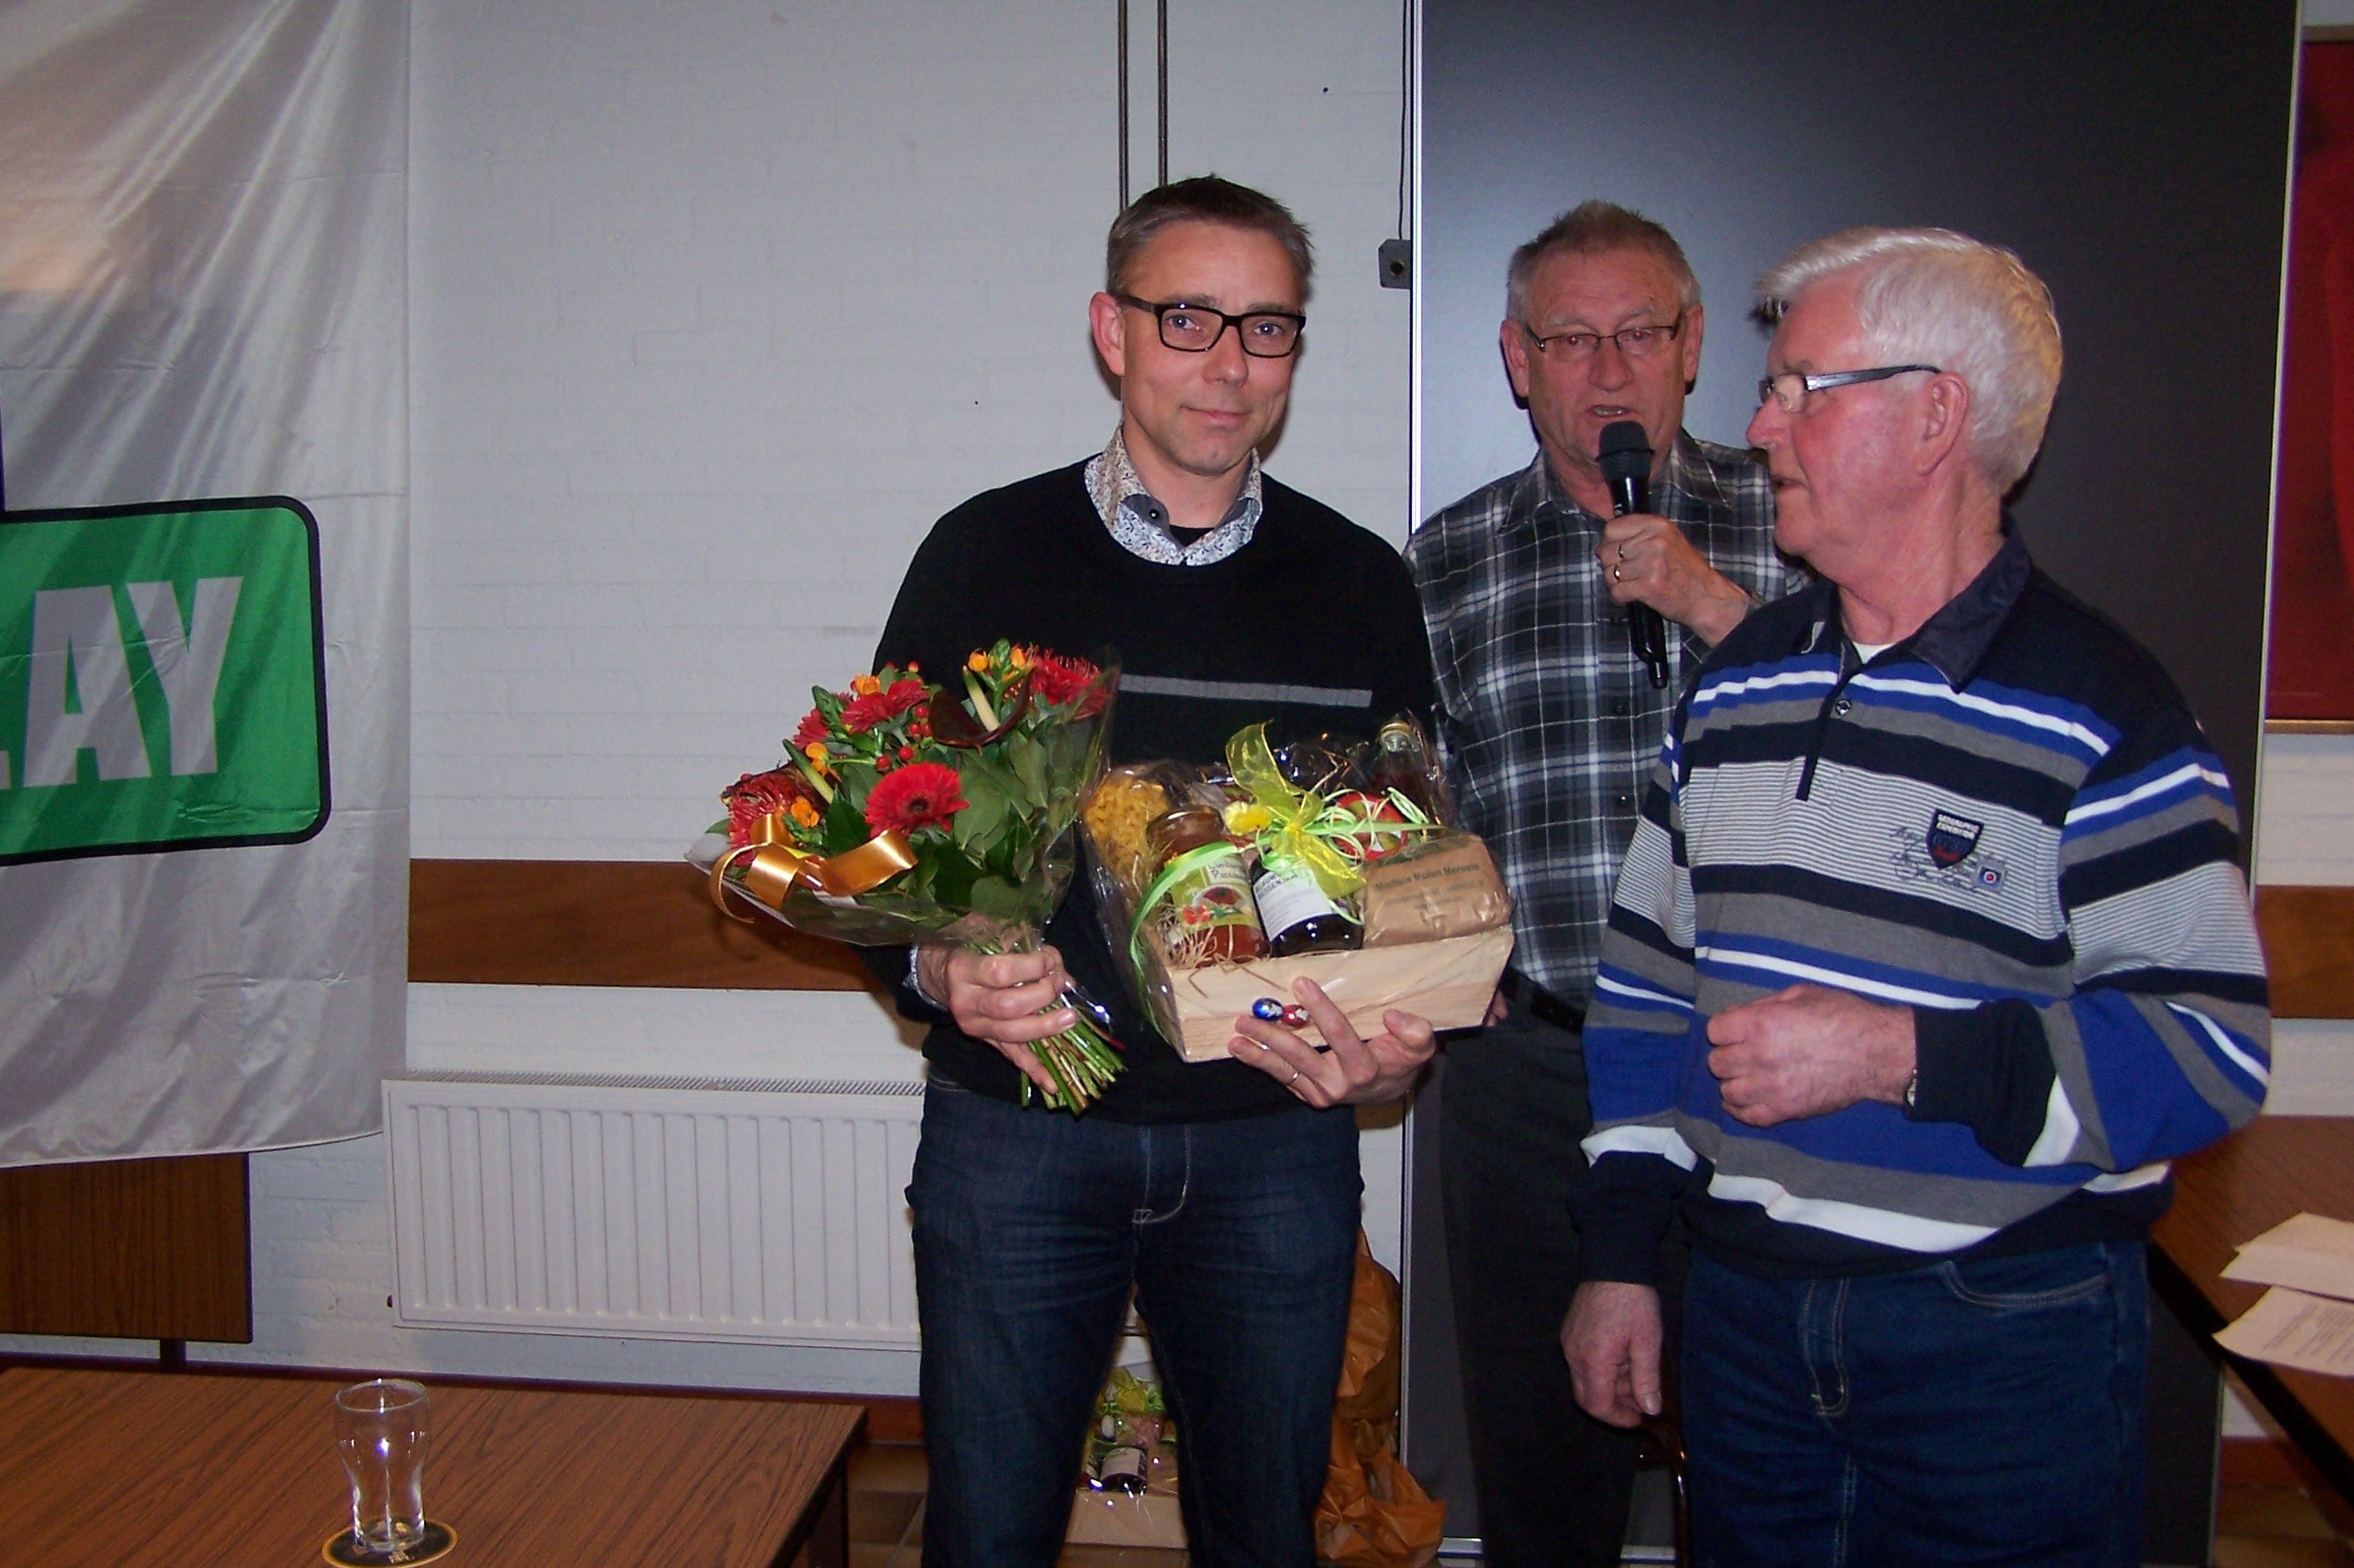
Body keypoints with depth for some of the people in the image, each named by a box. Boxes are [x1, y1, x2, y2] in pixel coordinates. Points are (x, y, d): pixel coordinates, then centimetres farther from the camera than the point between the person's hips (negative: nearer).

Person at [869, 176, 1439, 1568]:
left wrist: (1400, 1039, -10)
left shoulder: (1365, 587, 6)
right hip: (1016, 1128, -1)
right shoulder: (989, 556, 1)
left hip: (1274, 1140, 2)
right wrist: (942, 968, -18)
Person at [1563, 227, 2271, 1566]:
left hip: (2009, 1343, -5)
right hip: (1747, 1320, 5)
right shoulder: (1738, 684, 7)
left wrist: (1903, 1055, -25)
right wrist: (1619, 1256, 8)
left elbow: (2212, 1051, -17)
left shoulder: (2101, 714, -12)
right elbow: (1652, 973, 10)